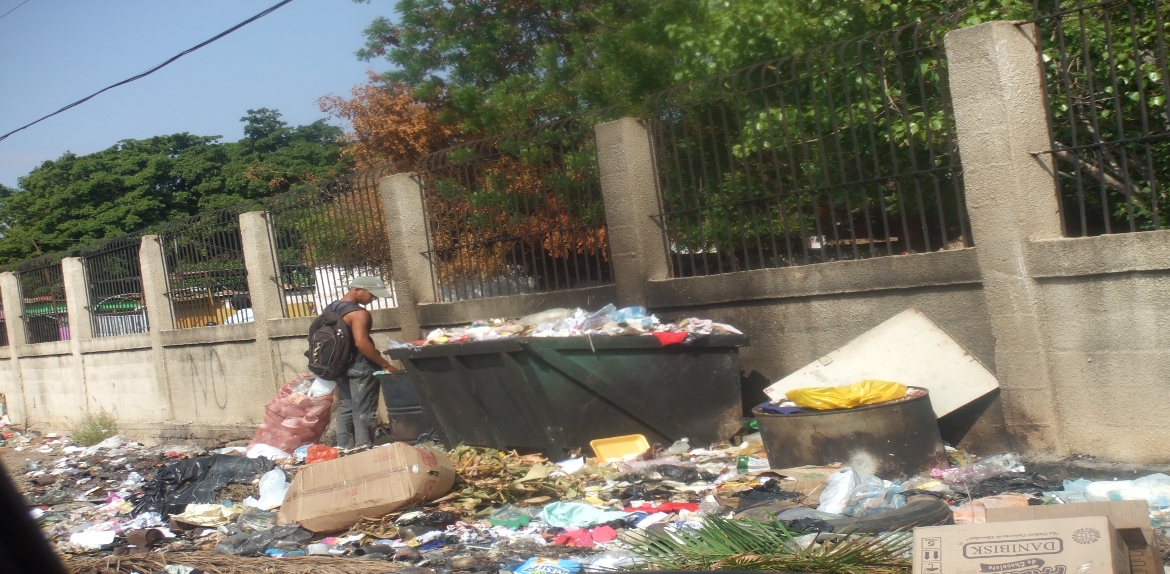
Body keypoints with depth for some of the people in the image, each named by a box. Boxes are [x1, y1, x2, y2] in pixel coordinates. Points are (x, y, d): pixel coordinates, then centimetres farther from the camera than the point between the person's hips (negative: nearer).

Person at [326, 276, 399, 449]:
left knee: (345, 408, 14)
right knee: (363, 412, -3)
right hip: (361, 368, -9)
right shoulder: (358, 313, -18)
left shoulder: (331, 309, 10)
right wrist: (386, 365, -23)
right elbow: (361, 343, -27)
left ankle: (344, 449, 17)